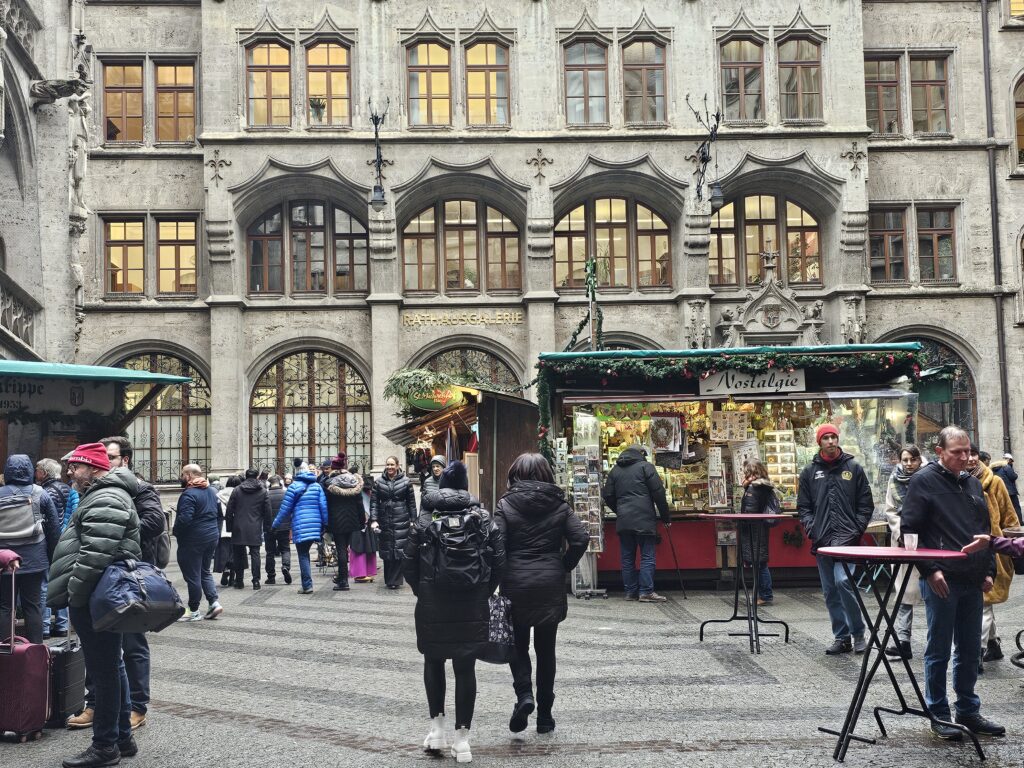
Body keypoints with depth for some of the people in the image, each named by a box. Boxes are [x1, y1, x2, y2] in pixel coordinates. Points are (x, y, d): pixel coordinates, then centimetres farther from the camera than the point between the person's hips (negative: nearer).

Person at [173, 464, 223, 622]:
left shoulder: (189, 494, -18)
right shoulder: (211, 491, 10)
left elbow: (184, 519, -26)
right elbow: (219, 513, 17)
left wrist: (176, 532, -9)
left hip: (193, 540, -8)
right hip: (212, 537, 8)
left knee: (192, 575, 2)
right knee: (205, 572, 19)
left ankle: (194, 611, 9)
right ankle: (214, 601, 6)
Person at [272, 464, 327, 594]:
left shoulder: (294, 486, -3)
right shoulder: (317, 486, 8)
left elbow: (285, 508, -1)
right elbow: (324, 507, 5)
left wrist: (276, 525, 9)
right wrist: (325, 525, 12)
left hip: (300, 527, -4)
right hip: (315, 527, 4)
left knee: (303, 555, 0)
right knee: (305, 553, 15)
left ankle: (307, 586, -4)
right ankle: (307, 584, 13)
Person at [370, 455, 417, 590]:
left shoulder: (406, 482, 2)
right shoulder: (379, 482, 6)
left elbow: (411, 502, 5)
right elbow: (374, 501, 4)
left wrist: (412, 520, 2)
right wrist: (374, 519, -5)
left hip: (401, 521, -2)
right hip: (385, 521, 2)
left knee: (399, 550, -6)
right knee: (386, 550, 5)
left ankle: (395, 580, 1)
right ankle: (389, 580, 16)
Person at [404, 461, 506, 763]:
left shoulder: (425, 519, -2)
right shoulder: (483, 518, 0)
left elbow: (408, 560, -4)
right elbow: (499, 560, -3)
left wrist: (421, 591, 9)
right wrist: (485, 593, 8)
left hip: (432, 604, 0)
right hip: (473, 606, 1)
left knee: (433, 661, 17)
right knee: (465, 667, 5)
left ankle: (437, 726, 16)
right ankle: (462, 737, 6)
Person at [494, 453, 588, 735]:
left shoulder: (505, 505, -4)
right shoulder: (559, 505, 3)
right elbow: (581, 538, -7)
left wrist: (499, 577, -2)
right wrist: (564, 567, 4)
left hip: (516, 586, -2)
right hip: (551, 585, 2)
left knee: (518, 644, 15)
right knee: (545, 649, 12)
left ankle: (523, 695, -7)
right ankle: (544, 715, 17)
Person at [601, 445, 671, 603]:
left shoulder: (615, 470, 14)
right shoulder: (645, 466, 0)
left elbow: (607, 495, 14)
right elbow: (658, 493, -5)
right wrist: (665, 517, 1)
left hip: (623, 521, 5)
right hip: (644, 519, -4)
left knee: (628, 557, 9)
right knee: (647, 556, -1)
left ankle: (630, 591, 11)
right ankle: (646, 591, -6)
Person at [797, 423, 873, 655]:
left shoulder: (853, 468, 7)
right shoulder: (810, 472, 11)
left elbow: (866, 504, 6)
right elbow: (803, 506, 12)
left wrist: (856, 530, -6)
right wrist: (812, 529, -3)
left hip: (847, 538, -3)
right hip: (822, 540, 4)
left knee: (843, 581, -19)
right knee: (830, 590, 7)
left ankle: (858, 633, -4)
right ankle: (841, 638, 16)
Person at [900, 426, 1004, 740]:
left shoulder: (973, 483, 15)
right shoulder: (924, 481, -6)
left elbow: (986, 530, 22)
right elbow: (909, 530, -10)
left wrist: (989, 570, 13)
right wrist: (930, 570, -16)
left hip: (973, 582, 7)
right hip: (941, 581, -7)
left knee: (970, 650, 14)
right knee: (939, 650, 2)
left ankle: (968, 710, 25)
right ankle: (938, 714, 11)